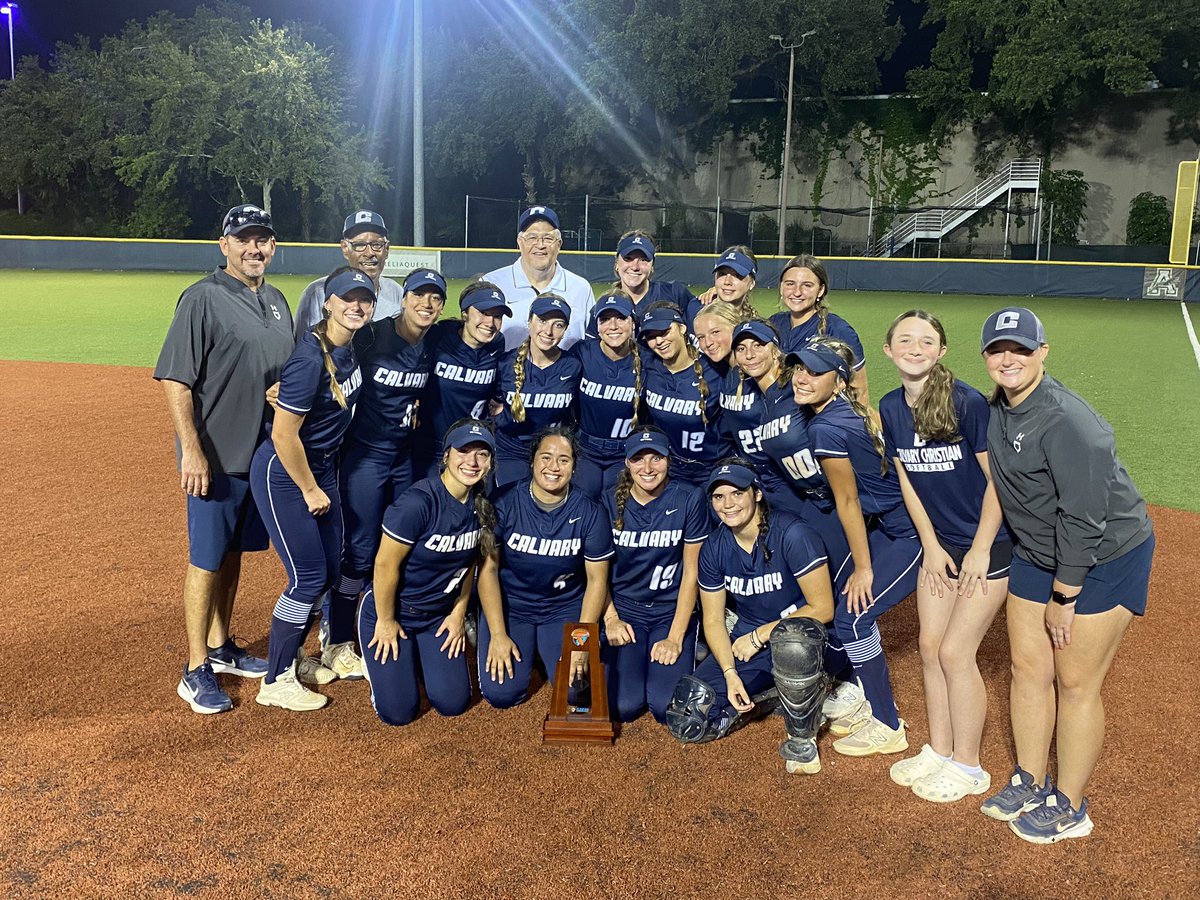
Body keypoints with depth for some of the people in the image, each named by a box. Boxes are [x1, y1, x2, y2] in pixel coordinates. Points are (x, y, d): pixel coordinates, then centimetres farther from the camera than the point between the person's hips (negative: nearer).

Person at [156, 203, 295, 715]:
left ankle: (220, 647, 31)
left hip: (264, 454, 7)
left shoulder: (276, 302, 11)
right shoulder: (204, 298, -11)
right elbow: (174, 379, -16)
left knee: (233, 554, 17)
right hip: (216, 459, -7)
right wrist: (191, 450, -22)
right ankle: (196, 671, 11)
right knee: (206, 560, 1)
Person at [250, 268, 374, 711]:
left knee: (330, 569, 14)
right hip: (284, 474, -9)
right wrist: (310, 491, -14)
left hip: (323, 466, 9)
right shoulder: (311, 358, -25)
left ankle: (289, 654, 33)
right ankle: (276, 681, 12)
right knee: (309, 577, -5)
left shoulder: (351, 347, 0)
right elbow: (284, 434, -24)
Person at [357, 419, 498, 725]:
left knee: (453, 703, 1)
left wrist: (458, 613, 6)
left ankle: (421, 655, 29)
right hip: (391, 609, -5)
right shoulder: (417, 502, -29)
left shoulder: (481, 506, -8)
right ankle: (379, 658, 25)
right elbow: (386, 565, -23)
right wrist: (386, 622, -13)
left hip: (438, 616, 6)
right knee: (398, 712, -4)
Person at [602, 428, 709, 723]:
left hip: (672, 612, -1)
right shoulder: (610, 503, -4)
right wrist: (611, 620, -10)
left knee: (667, 707, -17)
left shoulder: (690, 501, -8)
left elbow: (691, 571, -6)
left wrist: (675, 637, -11)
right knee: (624, 705, -15)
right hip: (624, 610, 1)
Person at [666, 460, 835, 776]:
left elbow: (822, 608, -18)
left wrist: (760, 635, -15)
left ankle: (802, 738, -15)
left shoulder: (791, 534, -19)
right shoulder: (713, 548, -3)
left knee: (790, 639, -43)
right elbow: (713, 620, 1)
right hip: (747, 642, 5)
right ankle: (766, 696, 12)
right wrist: (730, 674, -14)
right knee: (685, 722, -12)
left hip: (801, 634, -4)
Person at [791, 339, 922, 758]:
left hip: (912, 531, -9)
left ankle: (887, 727, 10)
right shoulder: (850, 409, 2)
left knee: (852, 616, -6)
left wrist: (864, 568, -5)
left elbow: (847, 502, -15)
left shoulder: (826, 429, -23)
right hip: (890, 521, 9)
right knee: (842, 597, 11)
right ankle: (874, 701, 27)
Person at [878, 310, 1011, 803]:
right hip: (939, 542, 6)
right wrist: (930, 545, 2)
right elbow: (906, 480, 5)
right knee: (930, 646, 9)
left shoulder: (968, 402, -21)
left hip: (989, 543, -6)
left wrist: (980, 550, -15)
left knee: (955, 652, -4)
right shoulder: (891, 408, -2)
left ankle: (968, 766, 14)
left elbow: (998, 480, -16)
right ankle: (938, 751, 27)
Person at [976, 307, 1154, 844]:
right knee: (1027, 668, 12)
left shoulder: (1066, 420, -27)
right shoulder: (998, 410, -1)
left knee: (1075, 683, 0)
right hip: (1037, 555, 8)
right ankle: (1029, 784, 30)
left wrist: (1063, 597, -19)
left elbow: (1084, 516, -26)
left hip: (1104, 558, -8)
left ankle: (1069, 807, 18)